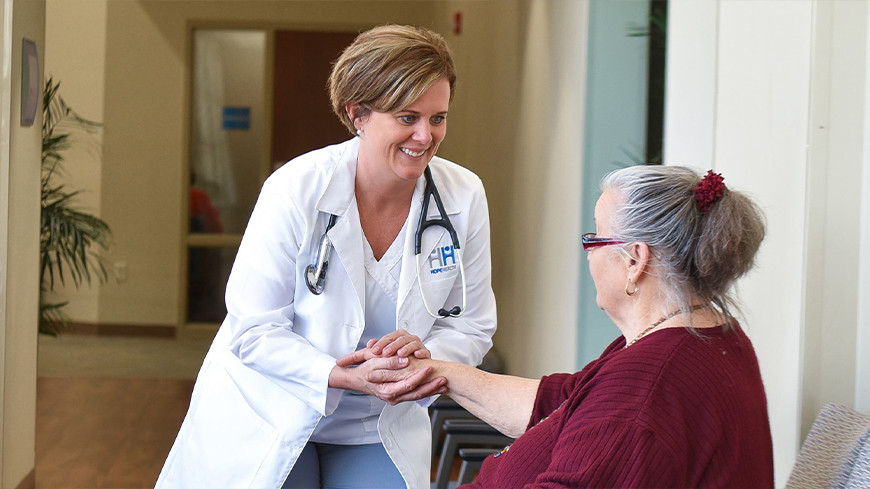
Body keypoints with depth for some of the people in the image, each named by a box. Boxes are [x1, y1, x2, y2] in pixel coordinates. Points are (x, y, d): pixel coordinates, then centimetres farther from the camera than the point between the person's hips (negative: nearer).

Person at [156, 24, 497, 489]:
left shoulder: (464, 197, -11)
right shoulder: (297, 190, -20)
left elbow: (472, 327, -1)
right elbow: (254, 331, -18)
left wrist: (425, 354, -24)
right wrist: (352, 377, -31)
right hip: (272, 417, -3)